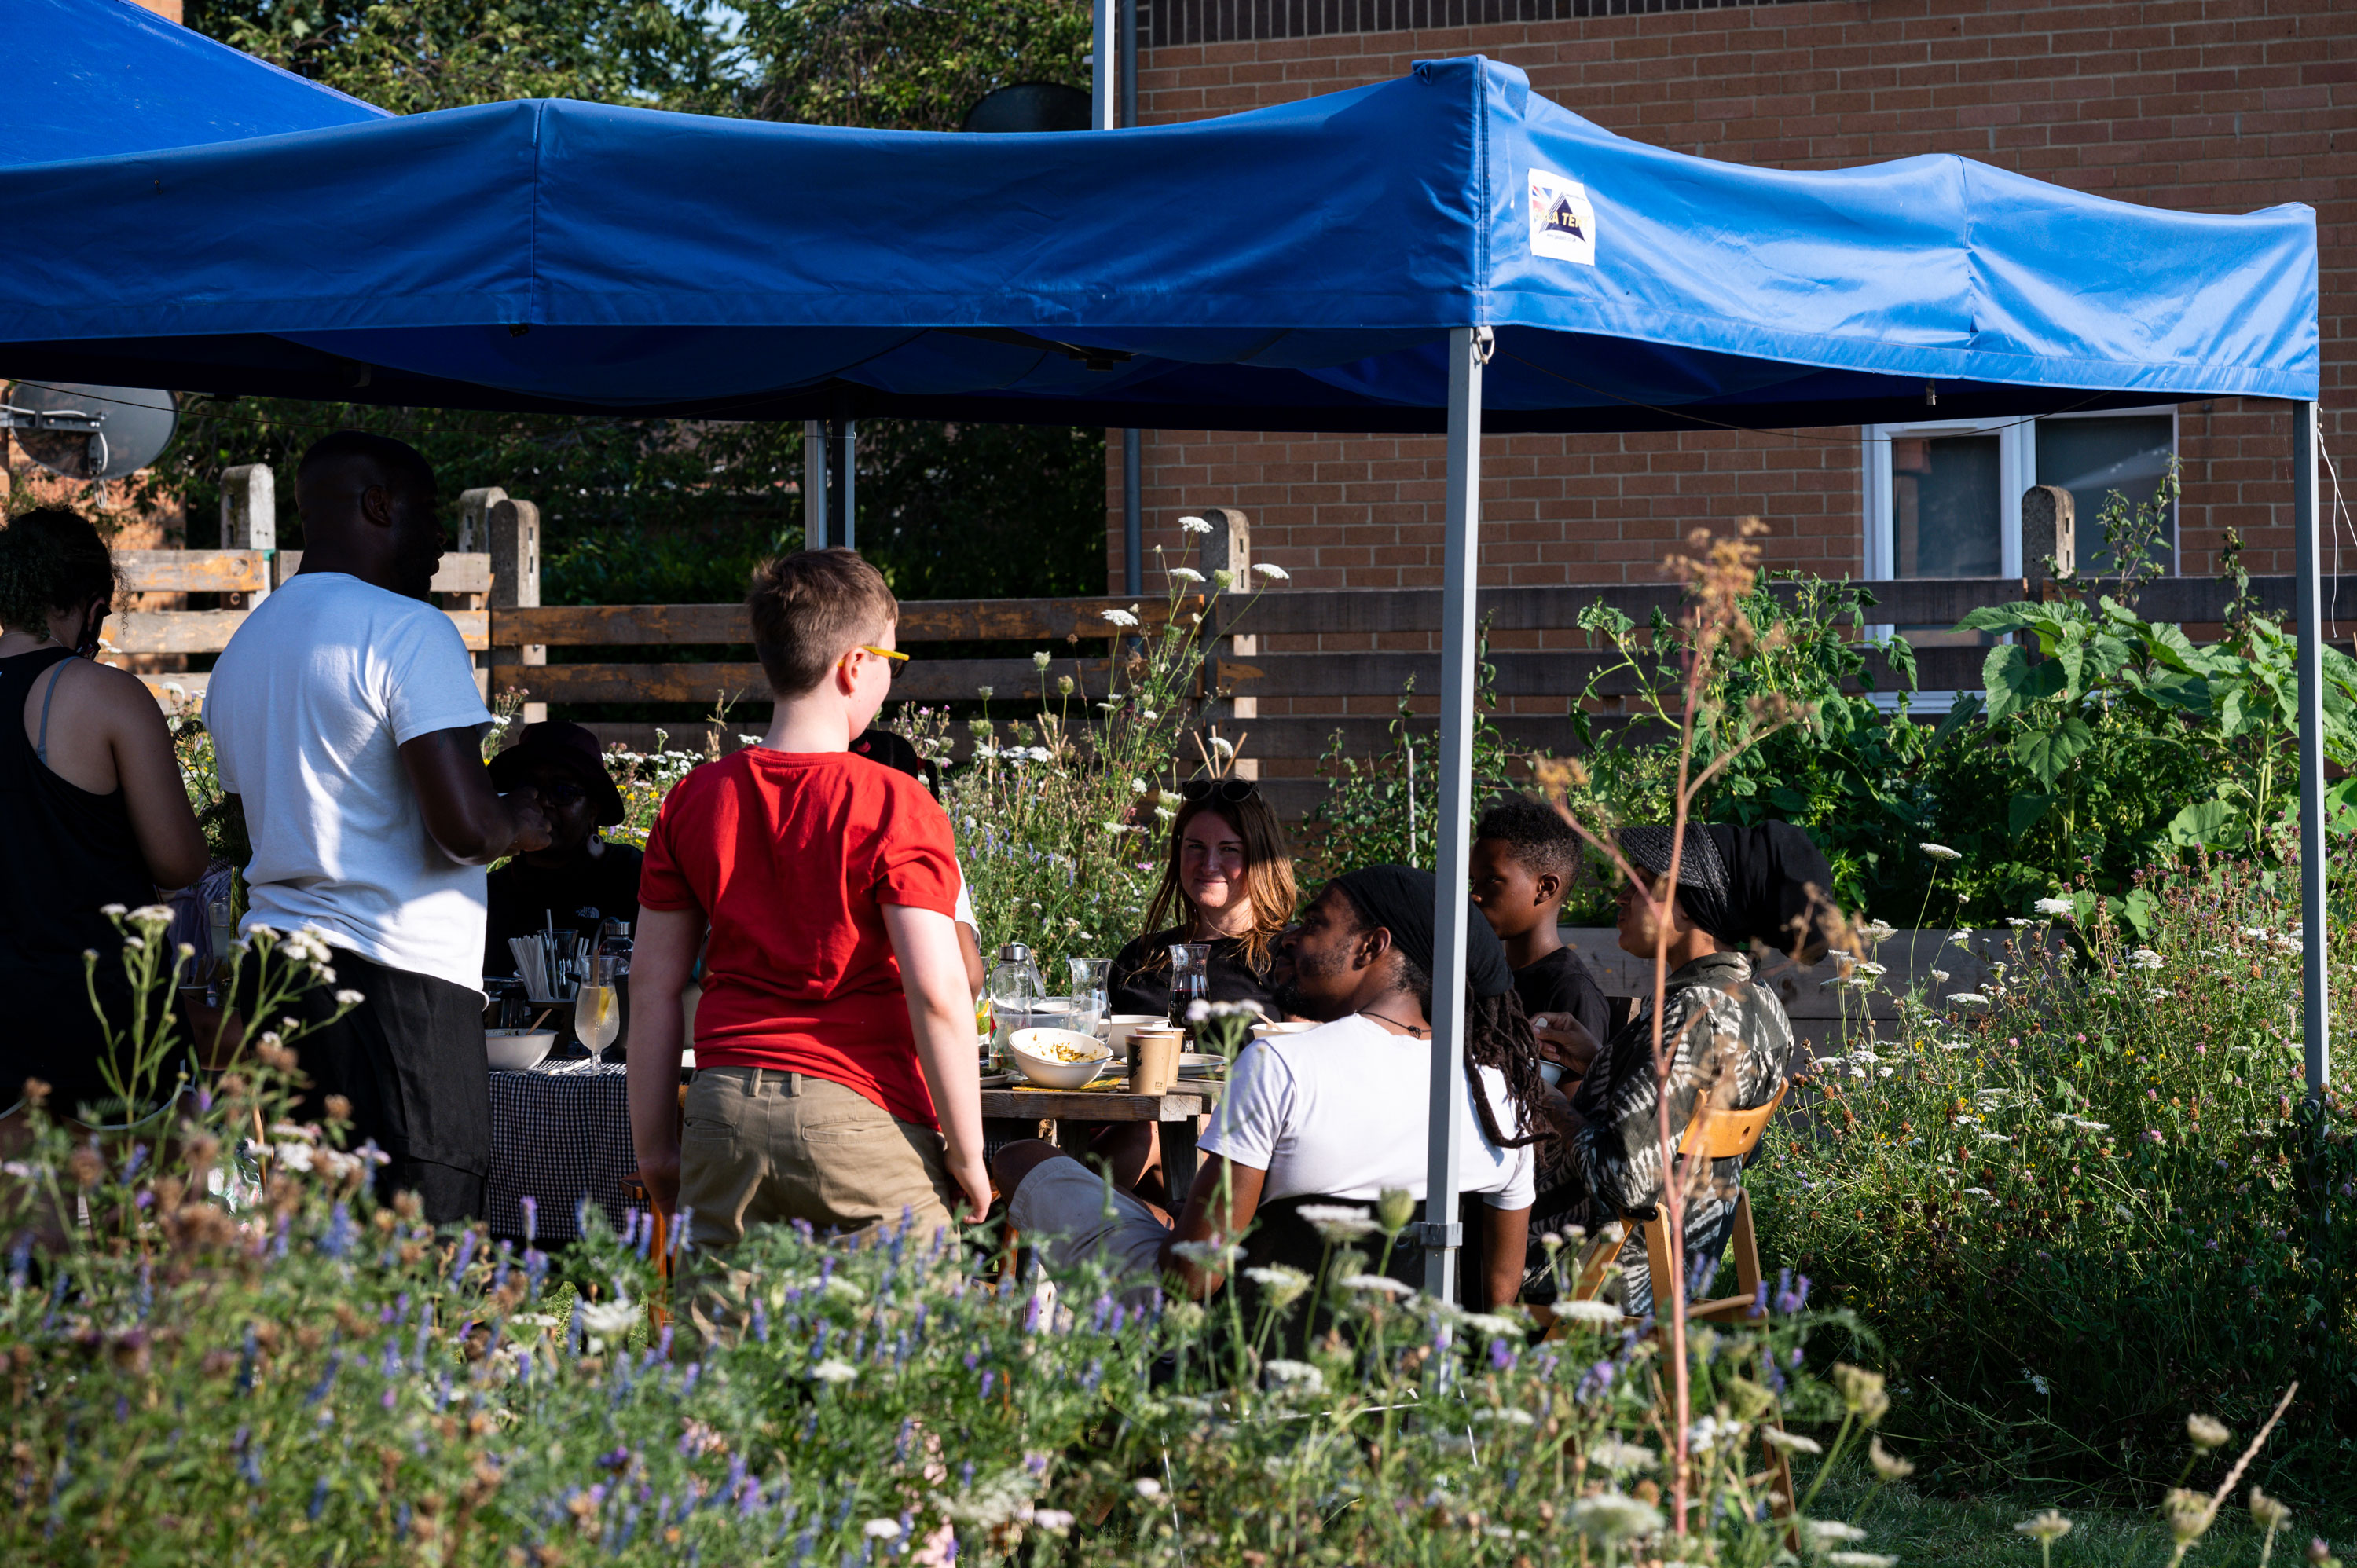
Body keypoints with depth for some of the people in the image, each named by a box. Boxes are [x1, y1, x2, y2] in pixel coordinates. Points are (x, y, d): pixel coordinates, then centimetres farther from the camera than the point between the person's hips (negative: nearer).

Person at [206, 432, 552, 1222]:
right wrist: (526, 822, 6)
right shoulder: (406, 630, -8)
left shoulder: (242, 647, 19)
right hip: (396, 980, -8)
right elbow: (465, 826, -17)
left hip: (270, 971, 8)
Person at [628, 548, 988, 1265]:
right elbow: (936, 992, -13)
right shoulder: (895, 808, -7)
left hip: (725, 1116, 4)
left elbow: (652, 983, 10)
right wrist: (966, 1154, -5)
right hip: (860, 1118, -4)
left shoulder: (694, 801, 7)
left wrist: (655, 1147, 17)